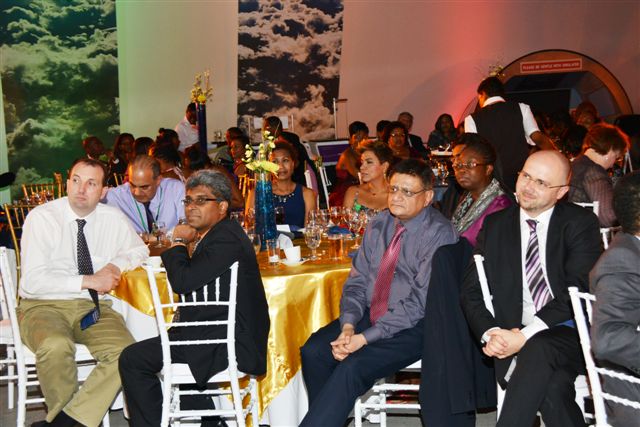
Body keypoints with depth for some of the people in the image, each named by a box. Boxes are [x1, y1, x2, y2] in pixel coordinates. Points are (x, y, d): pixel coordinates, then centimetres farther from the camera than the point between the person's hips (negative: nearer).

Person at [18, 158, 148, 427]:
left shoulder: (113, 219, 5)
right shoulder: (41, 217, -6)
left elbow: (140, 250, 21)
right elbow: (32, 281, -14)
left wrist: (117, 265, -2)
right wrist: (89, 281, -17)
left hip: (93, 307, 4)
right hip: (43, 306, -3)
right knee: (56, 346, -37)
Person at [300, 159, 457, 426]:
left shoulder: (439, 234, -13)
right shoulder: (379, 225, 6)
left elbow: (420, 302, -18)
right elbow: (357, 281, 8)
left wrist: (364, 338, -20)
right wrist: (348, 325, -12)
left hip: (414, 326, -6)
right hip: (370, 314, 6)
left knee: (352, 367, -27)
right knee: (313, 351, -15)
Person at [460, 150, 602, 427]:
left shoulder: (581, 223, 4)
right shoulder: (495, 225, 13)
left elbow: (578, 290, -8)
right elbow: (471, 291, 10)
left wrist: (525, 335, -19)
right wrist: (490, 333, -11)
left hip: (569, 334, -2)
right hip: (512, 340, 2)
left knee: (538, 349, -36)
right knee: (552, 387, -32)